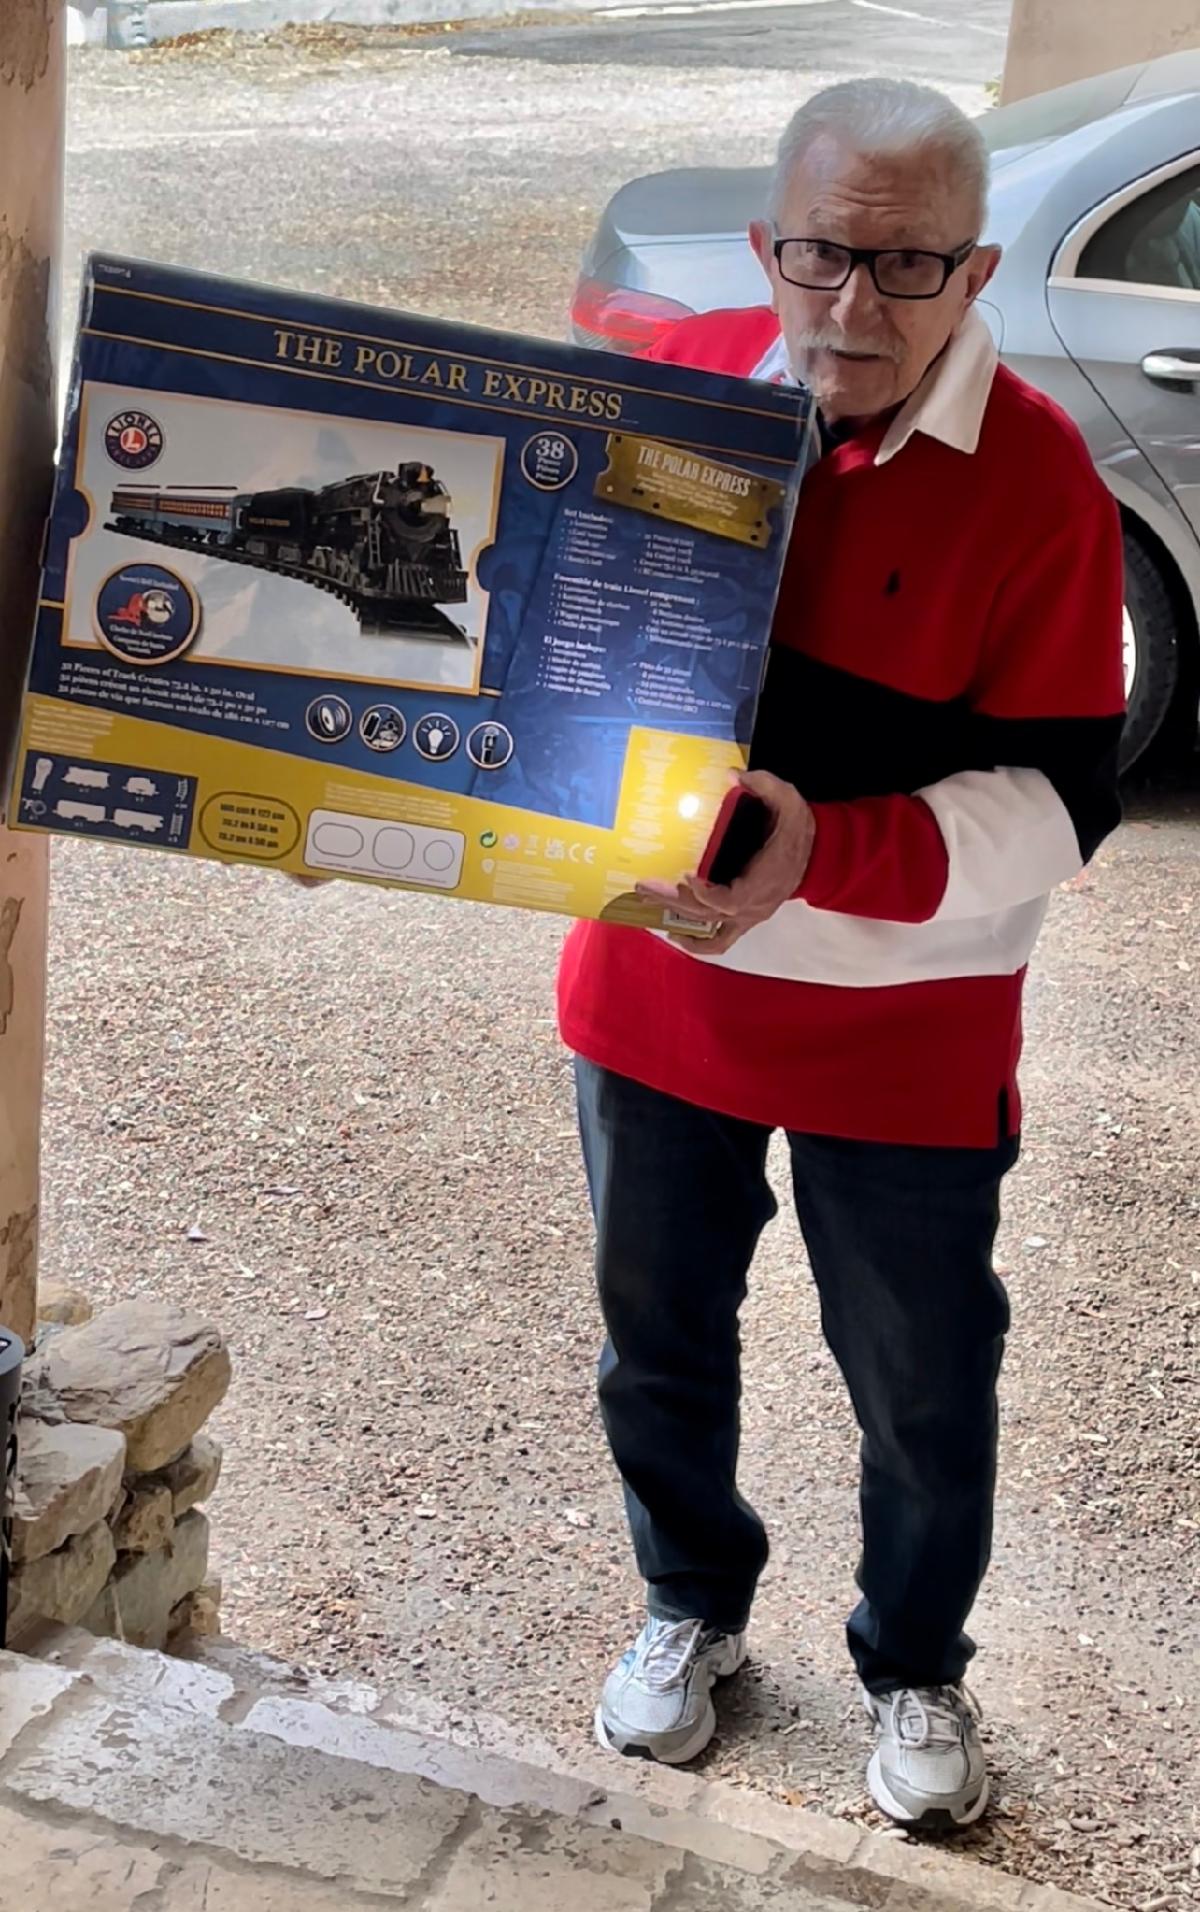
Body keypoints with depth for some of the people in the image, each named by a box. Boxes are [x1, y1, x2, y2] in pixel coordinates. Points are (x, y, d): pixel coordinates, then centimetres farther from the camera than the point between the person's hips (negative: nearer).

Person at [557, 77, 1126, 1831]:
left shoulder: (1039, 479, -17)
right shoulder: (680, 381, -7)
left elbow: (1057, 800, -18)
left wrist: (829, 857, -33)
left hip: (904, 1034, -3)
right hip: (657, 988, 3)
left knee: (924, 1394, 15)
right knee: (657, 1345, 21)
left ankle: (916, 1670, 43)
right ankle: (694, 1608, 49)